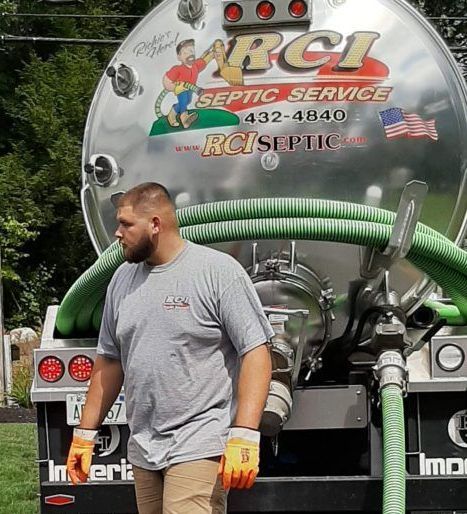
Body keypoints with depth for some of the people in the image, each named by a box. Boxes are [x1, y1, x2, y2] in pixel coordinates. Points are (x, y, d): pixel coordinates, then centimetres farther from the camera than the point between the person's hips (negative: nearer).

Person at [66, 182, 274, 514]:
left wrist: (244, 437, -18)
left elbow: (255, 352, -11)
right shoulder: (122, 279, 12)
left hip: (200, 447, -6)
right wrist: (85, 434, 17)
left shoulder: (218, 271, -7)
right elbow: (110, 361, 19)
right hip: (142, 452, 6)